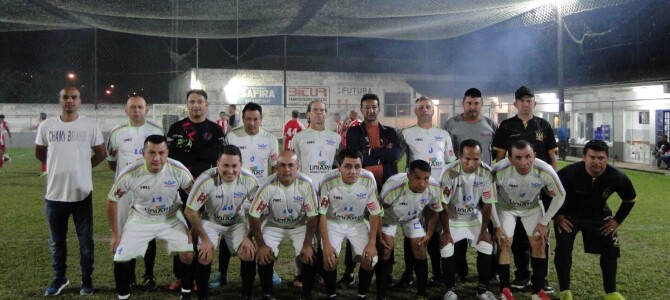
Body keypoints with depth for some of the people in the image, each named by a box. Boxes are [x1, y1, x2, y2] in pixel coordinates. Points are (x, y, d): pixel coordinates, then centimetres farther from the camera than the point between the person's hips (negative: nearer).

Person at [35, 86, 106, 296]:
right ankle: (59, 278, 31)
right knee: (57, 241, 14)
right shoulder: (46, 126, 0)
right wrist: (58, 167, 13)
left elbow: (101, 153, 6)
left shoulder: (90, 125, -4)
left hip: (82, 193, -2)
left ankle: (87, 279, 21)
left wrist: (84, 167, 7)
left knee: (86, 240, 7)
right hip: (54, 193, 2)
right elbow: (39, 153, 16)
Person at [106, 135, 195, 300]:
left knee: (188, 255, -14)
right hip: (140, 220, 0)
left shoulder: (179, 171, -25)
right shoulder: (129, 173, -25)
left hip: (171, 219, 0)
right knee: (121, 259, -5)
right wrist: (115, 235, -4)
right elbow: (112, 201, -9)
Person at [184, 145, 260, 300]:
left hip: (237, 221, 2)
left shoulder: (250, 180, -24)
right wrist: (205, 239, -17)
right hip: (210, 221, -2)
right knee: (204, 256, -19)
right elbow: (190, 211, -21)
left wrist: (249, 237, -14)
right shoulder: (206, 180, -33)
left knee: (249, 254, -13)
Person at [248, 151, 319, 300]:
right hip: (274, 226, 0)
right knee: (264, 256, -19)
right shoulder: (267, 187, -26)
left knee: (309, 256, -17)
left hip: (299, 226, 0)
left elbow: (312, 217, -15)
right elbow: (254, 216, -18)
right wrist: (261, 245, -16)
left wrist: (307, 244, -16)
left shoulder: (306, 185, -24)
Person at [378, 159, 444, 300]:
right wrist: (378, 236, -20)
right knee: (386, 248, -13)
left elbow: (434, 210, -8)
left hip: (413, 217, 3)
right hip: (389, 216, -3)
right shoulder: (393, 186, -43)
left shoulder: (434, 187, -31)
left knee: (419, 248, -1)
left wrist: (429, 234, -2)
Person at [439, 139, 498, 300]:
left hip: (474, 217, 3)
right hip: (452, 218, -2)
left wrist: (484, 230, -4)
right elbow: (443, 205, -20)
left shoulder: (486, 172, -22)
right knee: (446, 250, -13)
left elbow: (488, 204, -9)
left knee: (486, 248, -4)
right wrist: (446, 231, -13)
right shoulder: (449, 173, -31)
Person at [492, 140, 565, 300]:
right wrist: (497, 225, -15)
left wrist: (544, 222, -10)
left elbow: (559, 196, -12)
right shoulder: (499, 171, -37)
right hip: (505, 207, -2)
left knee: (539, 244, -2)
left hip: (532, 207, 2)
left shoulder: (546, 171, -32)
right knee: (505, 244, -10)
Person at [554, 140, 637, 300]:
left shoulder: (617, 177, -23)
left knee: (610, 249, 1)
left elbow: (630, 199, -1)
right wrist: (557, 216, -15)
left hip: (598, 215, 3)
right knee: (563, 249, -15)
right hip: (569, 214, -3)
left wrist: (617, 220, -4)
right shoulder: (569, 173, -34)